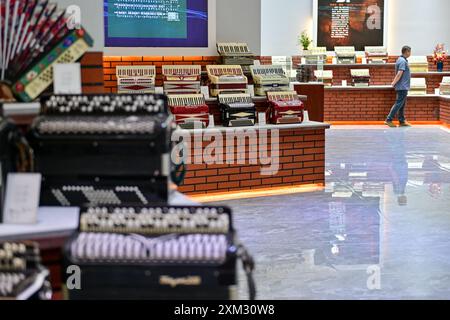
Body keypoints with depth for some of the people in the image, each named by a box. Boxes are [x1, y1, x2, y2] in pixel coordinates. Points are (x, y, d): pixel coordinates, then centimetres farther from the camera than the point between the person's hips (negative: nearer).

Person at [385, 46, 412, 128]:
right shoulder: (403, 61, -17)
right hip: (403, 87, -10)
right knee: (399, 103, -8)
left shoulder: (401, 60, 16)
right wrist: (394, 83, -20)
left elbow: (399, 74, 21)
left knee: (402, 105, 12)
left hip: (403, 87, 10)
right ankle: (389, 120, -7)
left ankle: (402, 121, 15)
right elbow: (399, 74, -24)